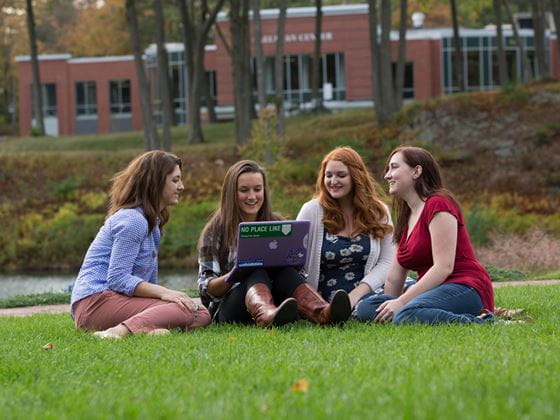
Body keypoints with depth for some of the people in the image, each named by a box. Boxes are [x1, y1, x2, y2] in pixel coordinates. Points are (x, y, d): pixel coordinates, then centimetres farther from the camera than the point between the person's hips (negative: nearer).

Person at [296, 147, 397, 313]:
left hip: (367, 293, 2)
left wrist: (356, 294, -13)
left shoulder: (378, 212, 8)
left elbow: (386, 261, 2)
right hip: (323, 301, -2)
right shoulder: (312, 211, 3)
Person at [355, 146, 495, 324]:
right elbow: (395, 275, 15)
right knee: (366, 307, -12)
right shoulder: (405, 219, 22)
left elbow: (444, 267, -17)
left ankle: (476, 322, -20)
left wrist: (402, 302, -19)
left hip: (465, 288, -9)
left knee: (406, 316, -37)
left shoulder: (438, 205, -7)